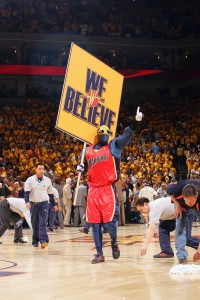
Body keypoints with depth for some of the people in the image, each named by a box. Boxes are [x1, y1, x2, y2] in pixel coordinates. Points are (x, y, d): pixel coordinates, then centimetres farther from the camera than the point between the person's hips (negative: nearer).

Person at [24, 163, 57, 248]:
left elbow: (50, 193, 13)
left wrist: (54, 204, 15)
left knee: (43, 223, -13)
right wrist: (27, 202, -22)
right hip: (33, 203, 0)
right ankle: (35, 241, 20)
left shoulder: (47, 180, 5)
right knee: (35, 224, 7)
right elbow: (26, 192, -7)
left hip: (44, 203, 0)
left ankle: (43, 240, -20)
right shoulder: (30, 180, -2)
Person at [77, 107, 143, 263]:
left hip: (108, 189, -4)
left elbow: (126, 136, -8)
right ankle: (99, 254, 11)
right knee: (95, 223, 3)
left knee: (110, 220, -9)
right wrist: (80, 168, 6)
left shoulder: (113, 146, 6)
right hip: (93, 190, 4)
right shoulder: (88, 151, 16)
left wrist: (135, 122, -22)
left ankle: (114, 243, 20)